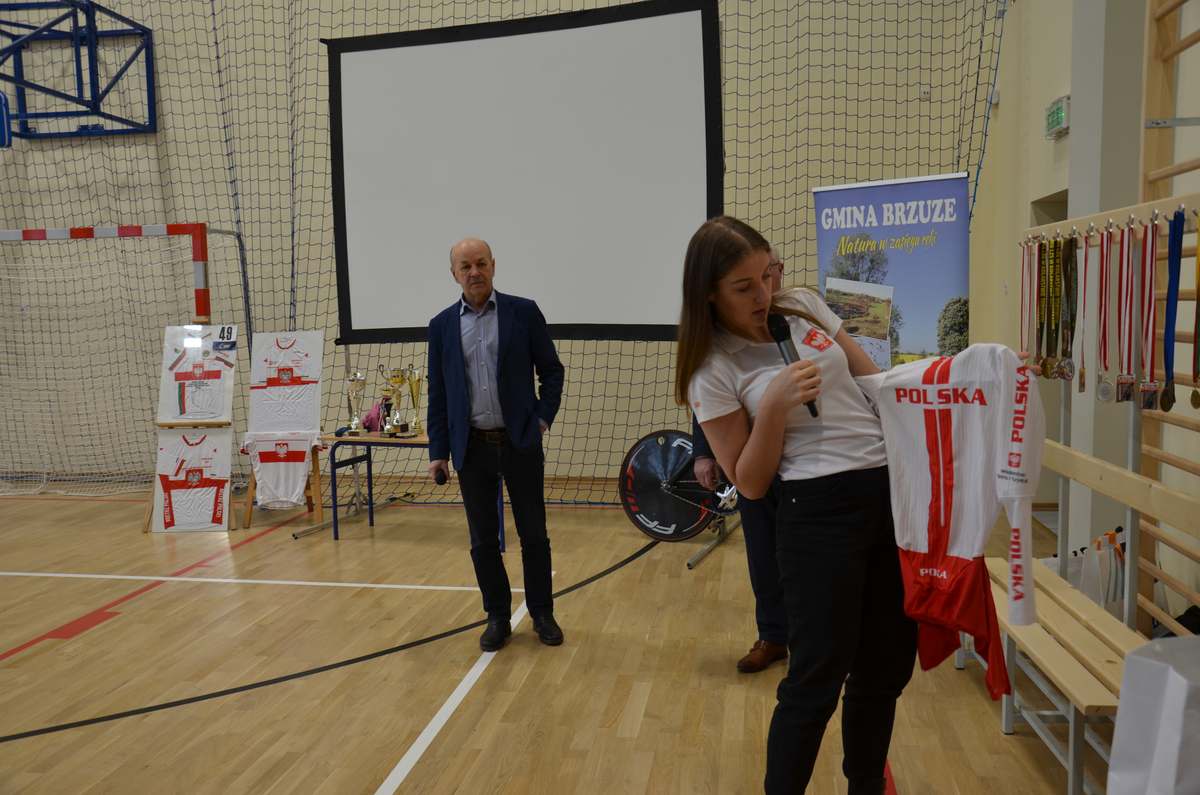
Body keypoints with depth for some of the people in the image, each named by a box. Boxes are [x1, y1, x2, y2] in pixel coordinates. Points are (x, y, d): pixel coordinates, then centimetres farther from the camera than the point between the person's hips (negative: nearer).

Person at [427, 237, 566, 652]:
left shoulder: (523, 312, -1)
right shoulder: (441, 325, 5)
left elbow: (552, 370, 5)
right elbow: (437, 393, 7)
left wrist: (543, 418, -4)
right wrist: (438, 451, 4)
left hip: (520, 443, -2)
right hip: (471, 447, 2)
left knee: (534, 535, 8)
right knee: (483, 540, 9)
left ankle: (542, 614, 25)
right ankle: (498, 617, 25)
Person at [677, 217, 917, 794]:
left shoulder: (804, 304, 8)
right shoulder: (714, 371, -7)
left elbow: (875, 383, 16)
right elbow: (750, 484, -7)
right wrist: (775, 405, -19)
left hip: (892, 487, 6)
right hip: (820, 509, -5)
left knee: (887, 665, 14)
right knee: (818, 677, -2)